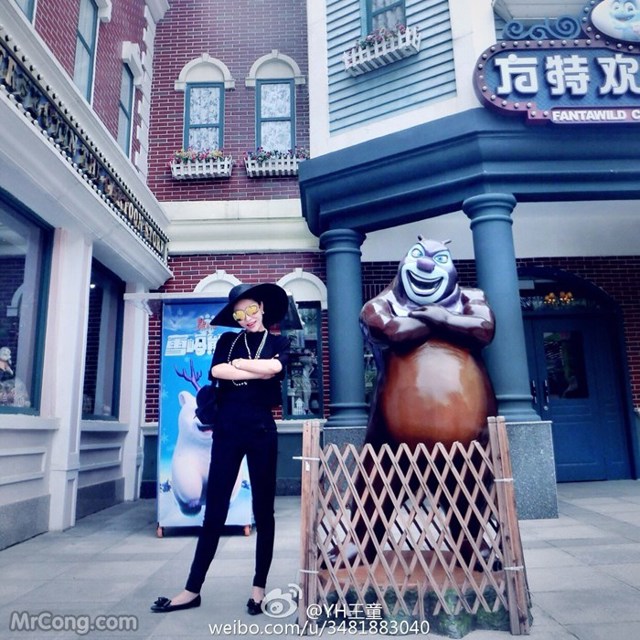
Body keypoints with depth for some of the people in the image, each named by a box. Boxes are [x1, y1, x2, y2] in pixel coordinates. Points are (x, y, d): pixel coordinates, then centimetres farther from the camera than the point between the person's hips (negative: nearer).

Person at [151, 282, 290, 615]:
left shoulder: (278, 342, 6)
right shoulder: (227, 340, 11)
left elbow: (275, 366, -17)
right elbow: (215, 371, -8)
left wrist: (238, 364, -6)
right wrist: (258, 372, -11)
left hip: (261, 429, -1)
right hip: (227, 428, 2)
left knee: (263, 509, 7)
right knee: (214, 509, 6)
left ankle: (259, 587, 20)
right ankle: (192, 590, 15)